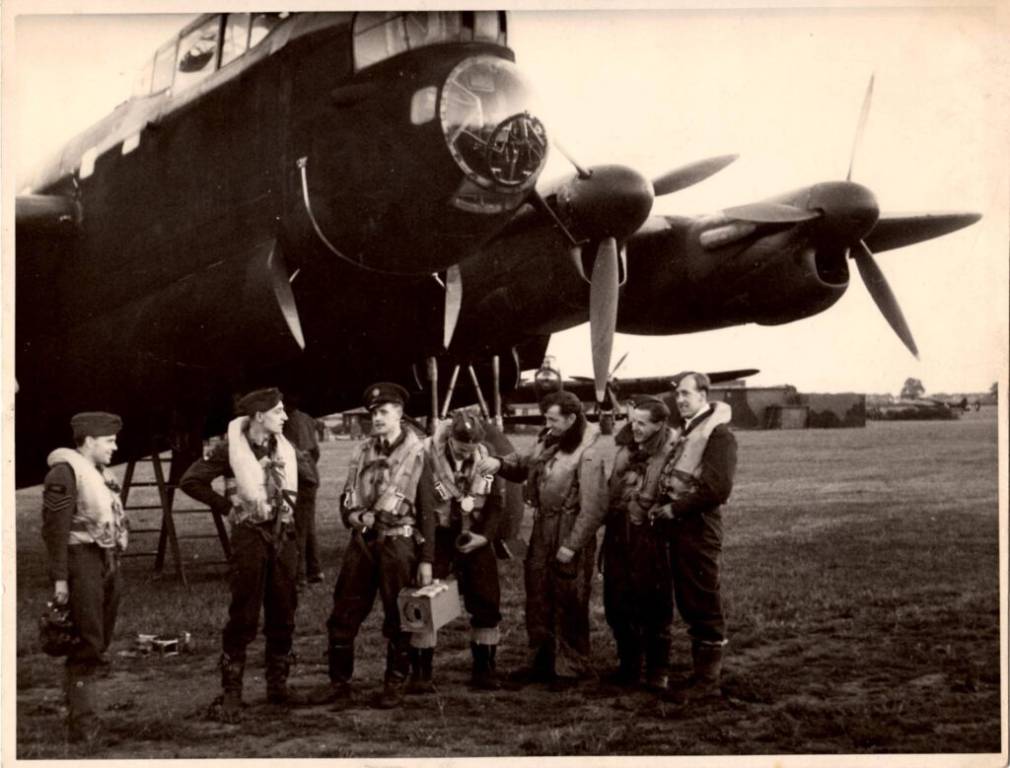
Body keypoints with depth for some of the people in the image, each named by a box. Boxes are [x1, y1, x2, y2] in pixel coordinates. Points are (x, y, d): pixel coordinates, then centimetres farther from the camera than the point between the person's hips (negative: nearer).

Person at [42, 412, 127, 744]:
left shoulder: (100, 473, 18)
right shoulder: (65, 472, -10)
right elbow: (55, 529, -15)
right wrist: (59, 578, -18)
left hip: (108, 563, 9)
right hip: (82, 560, -9)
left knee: (98, 644, 12)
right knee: (87, 645, -9)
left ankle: (84, 715, 22)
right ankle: (82, 723, -4)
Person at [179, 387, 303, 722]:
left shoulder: (285, 449, 6)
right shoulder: (231, 448, -10)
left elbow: (301, 485, 25)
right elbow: (190, 480, -9)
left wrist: (291, 510, 11)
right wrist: (227, 506, -7)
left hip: (283, 534, 5)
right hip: (249, 535, -5)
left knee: (283, 615, 9)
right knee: (243, 618, -5)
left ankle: (278, 685, 21)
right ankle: (230, 694, 1)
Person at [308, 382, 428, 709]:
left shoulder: (418, 452, -5)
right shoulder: (362, 451, 10)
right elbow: (347, 498, 19)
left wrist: (426, 559, -7)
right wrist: (353, 515, -5)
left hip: (398, 541, -5)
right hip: (362, 539, 5)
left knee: (397, 618, 4)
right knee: (343, 614, 5)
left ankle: (395, 685, 18)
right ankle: (339, 683, 17)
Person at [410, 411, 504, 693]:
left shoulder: (486, 459, -7)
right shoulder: (428, 458, -18)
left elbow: (496, 502, 4)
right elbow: (423, 510, -20)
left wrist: (485, 535, -11)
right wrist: (426, 560, -23)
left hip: (474, 537, 3)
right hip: (438, 535, -3)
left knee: (487, 604, 2)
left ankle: (484, 671, 15)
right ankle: (420, 674, 4)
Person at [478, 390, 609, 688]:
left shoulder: (588, 454, -17)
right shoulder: (547, 443, 7)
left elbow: (593, 507, -19)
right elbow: (523, 466, 20)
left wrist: (571, 545, -19)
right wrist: (500, 463, -2)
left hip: (569, 535, -8)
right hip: (542, 532, 8)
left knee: (568, 606, 4)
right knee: (539, 599, 15)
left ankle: (570, 668, 17)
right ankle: (544, 660, 30)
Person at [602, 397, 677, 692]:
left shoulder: (668, 454, -10)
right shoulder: (625, 450, 10)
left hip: (650, 539, -6)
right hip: (618, 537, 6)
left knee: (654, 605, 2)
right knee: (617, 603, 10)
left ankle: (657, 671, 14)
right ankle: (628, 664, 25)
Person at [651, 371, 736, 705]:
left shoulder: (718, 433, -11)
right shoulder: (686, 432, 16)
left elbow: (718, 489, -20)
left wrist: (674, 509, -15)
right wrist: (662, 503, 4)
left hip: (698, 528, -9)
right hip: (679, 527, 9)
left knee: (703, 605, -2)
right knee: (688, 604, 14)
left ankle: (707, 679, 5)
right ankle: (702, 669, 23)